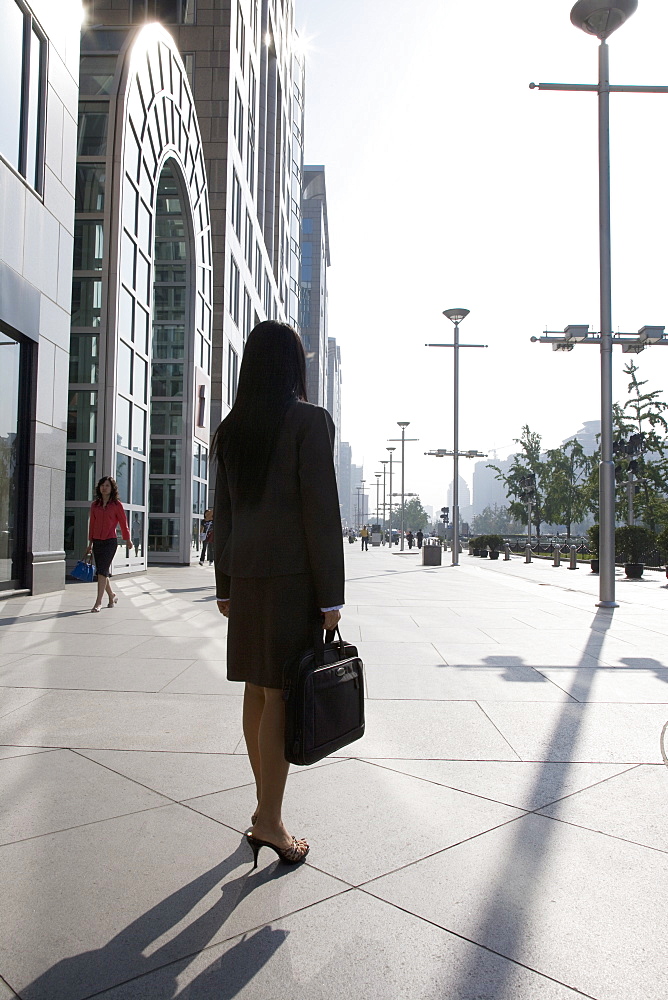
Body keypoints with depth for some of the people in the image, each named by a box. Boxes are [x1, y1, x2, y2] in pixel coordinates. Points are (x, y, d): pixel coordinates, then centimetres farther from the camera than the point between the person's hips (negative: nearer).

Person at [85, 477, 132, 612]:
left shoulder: (116, 504, -2)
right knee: (102, 572, 10)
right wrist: (90, 544, 14)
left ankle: (98, 603, -11)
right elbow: (92, 524, 14)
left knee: (102, 571, -12)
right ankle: (112, 596, 30)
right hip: (97, 542, 5)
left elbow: (123, 522, 5)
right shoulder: (95, 505, 10)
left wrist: (127, 540, 13)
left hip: (110, 541, -5)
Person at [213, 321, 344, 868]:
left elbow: (223, 512, 12)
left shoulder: (232, 429, 10)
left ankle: (267, 807, 25)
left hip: (245, 574, 6)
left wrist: (225, 586, 18)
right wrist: (331, 595, -9)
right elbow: (321, 509, -12)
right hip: (294, 573, -6)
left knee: (258, 690, 12)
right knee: (284, 693, -1)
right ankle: (269, 819, 7)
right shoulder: (311, 420, -7)